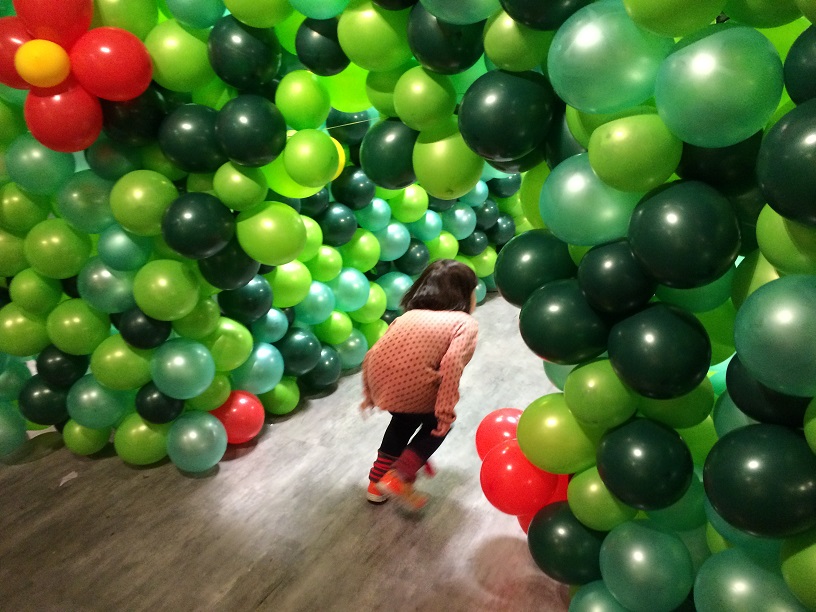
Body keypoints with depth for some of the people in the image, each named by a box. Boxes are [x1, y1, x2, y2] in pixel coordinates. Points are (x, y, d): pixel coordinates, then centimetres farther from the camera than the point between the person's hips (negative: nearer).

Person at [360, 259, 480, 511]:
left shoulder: (408, 315, 25)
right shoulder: (465, 322, 9)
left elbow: (372, 355, 20)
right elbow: (452, 364, -10)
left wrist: (370, 395, 30)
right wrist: (445, 412, -6)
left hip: (381, 384, 6)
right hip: (413, 389, -6)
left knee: (404, 419, 34)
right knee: (438, 424, 25)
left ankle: (376, 483, 39)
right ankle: (398, 479, 15)